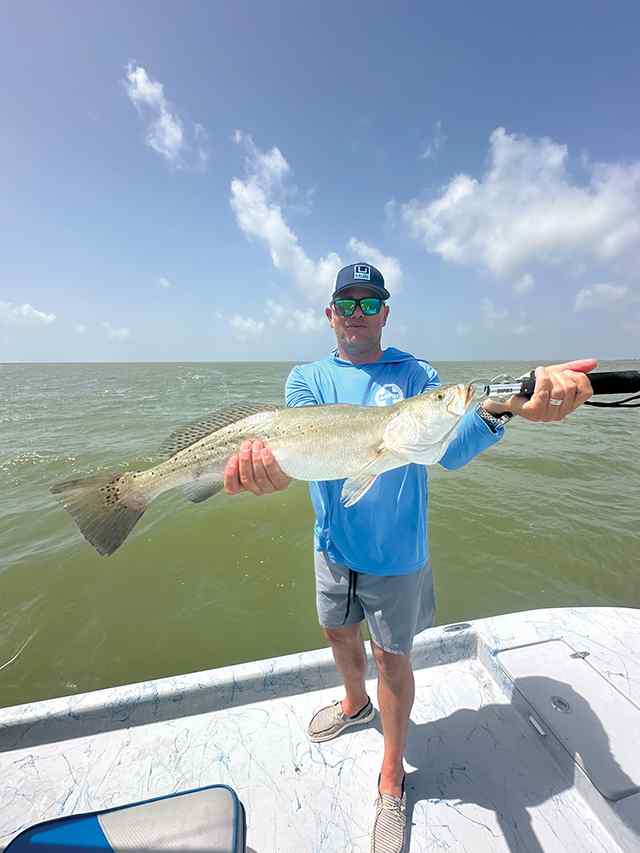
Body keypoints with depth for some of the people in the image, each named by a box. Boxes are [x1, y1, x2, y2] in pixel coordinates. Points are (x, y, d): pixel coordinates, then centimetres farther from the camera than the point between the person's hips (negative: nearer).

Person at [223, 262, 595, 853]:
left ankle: (392, 779, 42)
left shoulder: (414, 374, -7)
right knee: (339, 634, 24)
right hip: (334, 542, 3)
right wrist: (272, 465, -44)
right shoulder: (309, 376, -2)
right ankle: (356, 705, 58)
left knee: (391, 659, 13)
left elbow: (451, 449, -22)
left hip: (396, 550, -3)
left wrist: (503, 408, -42)